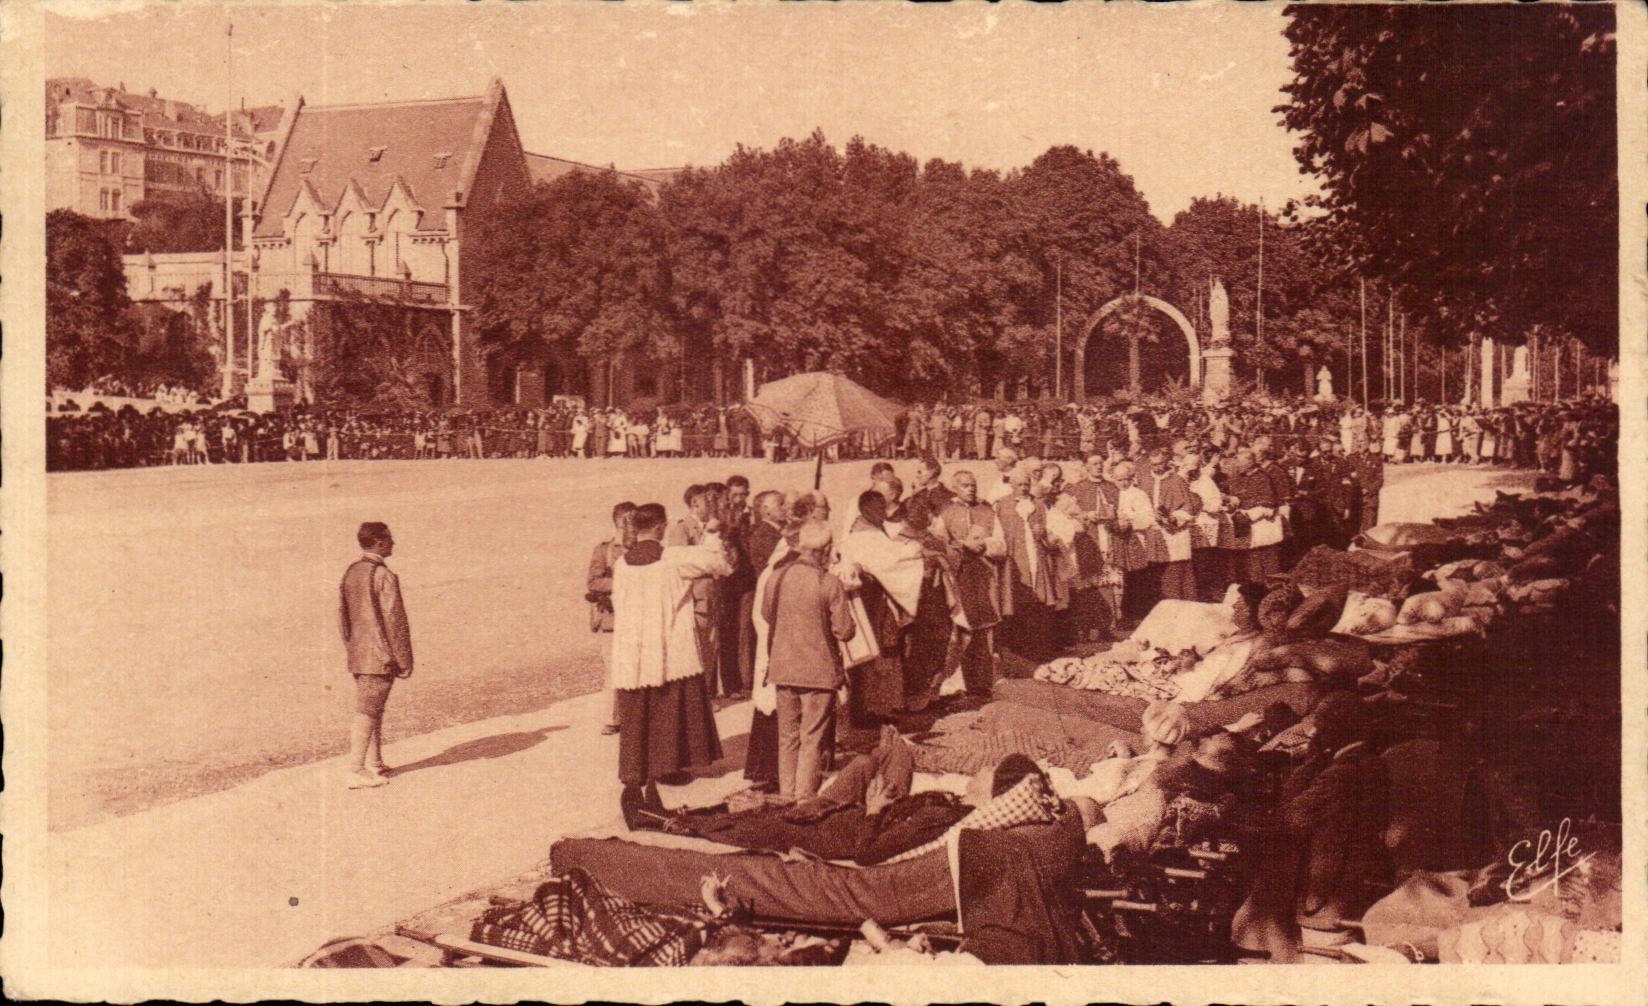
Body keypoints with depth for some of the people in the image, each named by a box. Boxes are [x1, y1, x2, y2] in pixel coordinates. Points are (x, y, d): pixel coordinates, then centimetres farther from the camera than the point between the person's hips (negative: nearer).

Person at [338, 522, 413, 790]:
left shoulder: (350, 573, 9)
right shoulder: (384, 577, -16)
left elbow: (342, 616, 15)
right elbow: (395, 621, -16)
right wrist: (404, 660, -10)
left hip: (357, 656, 8)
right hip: (380, 656, -8)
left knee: (373, 709, 18)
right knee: (366, 713, -4)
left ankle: (374, 764, 27)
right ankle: (356, 772, -1)